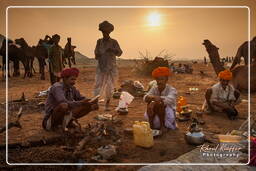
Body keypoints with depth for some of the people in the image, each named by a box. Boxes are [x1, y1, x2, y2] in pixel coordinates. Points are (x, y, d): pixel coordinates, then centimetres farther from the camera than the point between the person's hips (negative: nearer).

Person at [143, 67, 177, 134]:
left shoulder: (172, 90, -14)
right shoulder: (154, 88, -4)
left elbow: (169, 100, -36)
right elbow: (145, 98, -20)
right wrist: (152, 98, -41)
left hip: (168, 116, -3)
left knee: (159, 103, -28)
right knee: (150, 103, -23)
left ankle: (163, 126, -14)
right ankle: (151, 125, -13)